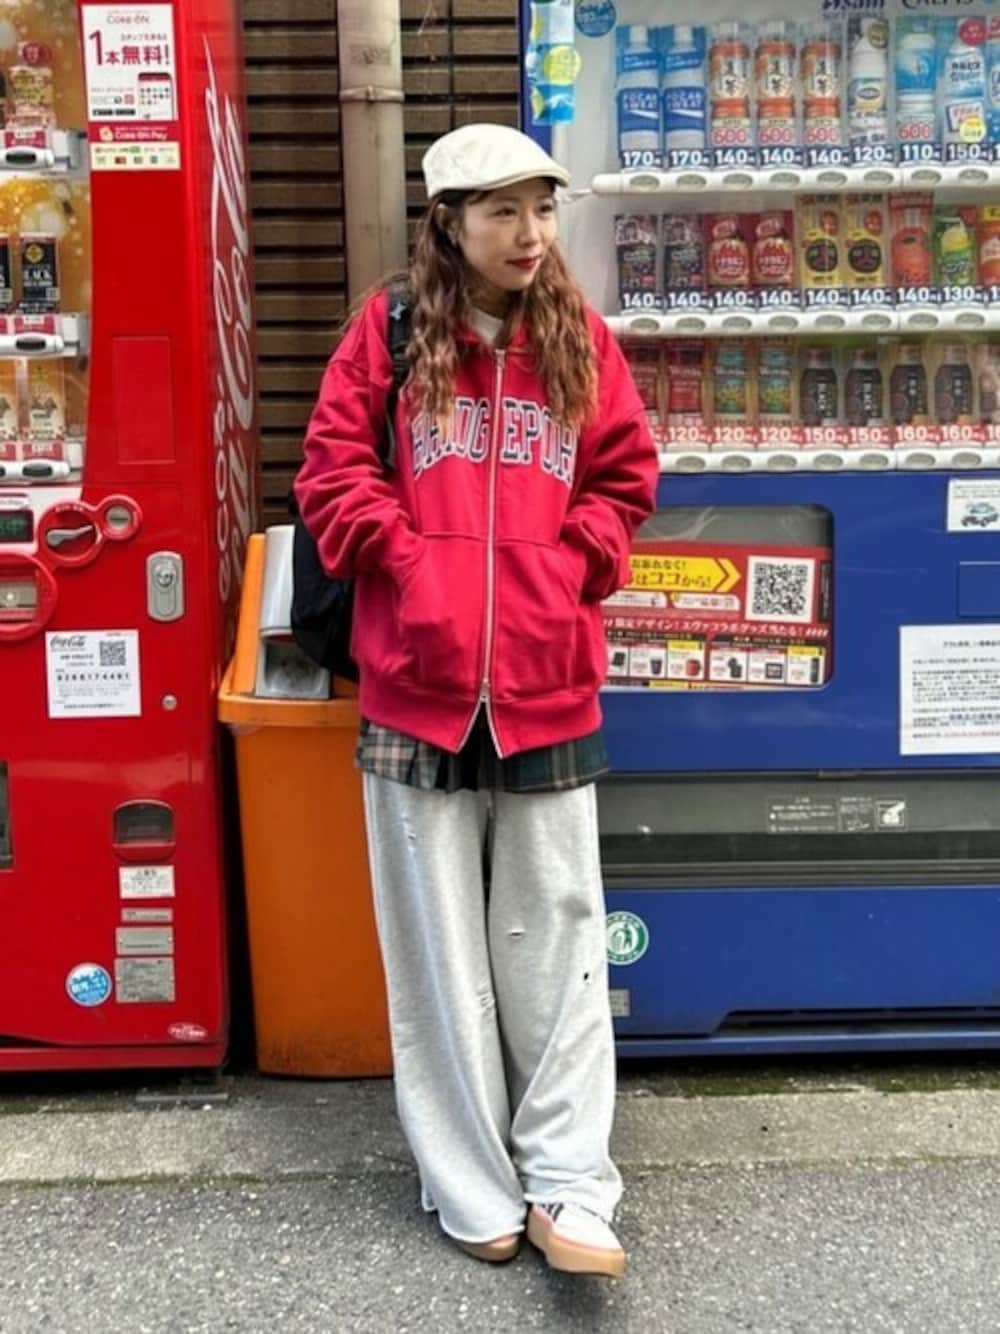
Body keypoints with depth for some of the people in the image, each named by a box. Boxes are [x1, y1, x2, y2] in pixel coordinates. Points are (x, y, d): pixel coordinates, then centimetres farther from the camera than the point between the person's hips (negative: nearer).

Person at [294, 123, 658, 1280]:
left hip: (549, 685, 2)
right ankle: (471, 1185, 22)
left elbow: (624, 476, 11)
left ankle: (567, 1187, 17)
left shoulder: (580, 339, 7)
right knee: (440, 942, 7)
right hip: (418, 683, -1)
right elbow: (331, 469, 1)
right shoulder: (388, 333, 2)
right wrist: (406, 561, -9)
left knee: (555, 933, 6)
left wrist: (570, 565, -4)